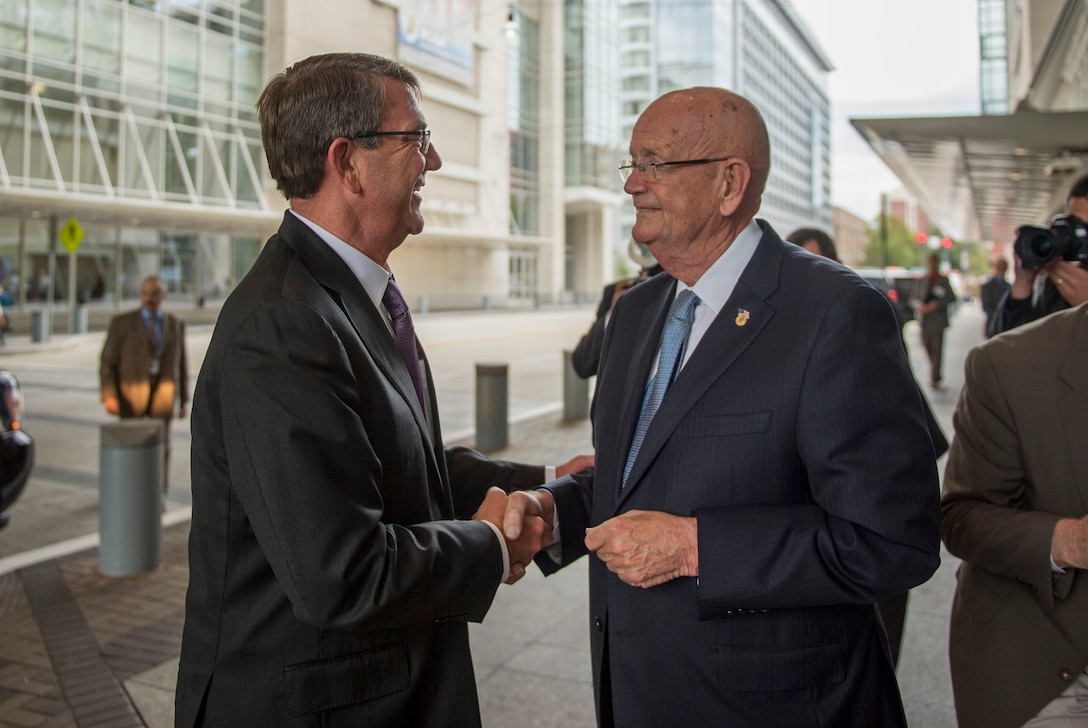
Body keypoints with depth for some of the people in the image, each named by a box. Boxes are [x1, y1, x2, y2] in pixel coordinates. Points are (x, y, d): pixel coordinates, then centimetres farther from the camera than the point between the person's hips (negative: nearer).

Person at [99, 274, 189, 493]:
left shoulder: (176, 325, 8)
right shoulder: (122, 323, 0)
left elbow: (181, 363, 11)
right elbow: (107, 361, -1)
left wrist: (184, 399, 9)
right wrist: (108, 396, -12)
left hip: (163, 394, 2)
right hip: (131, 394, -1)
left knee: (161, 446, 3)